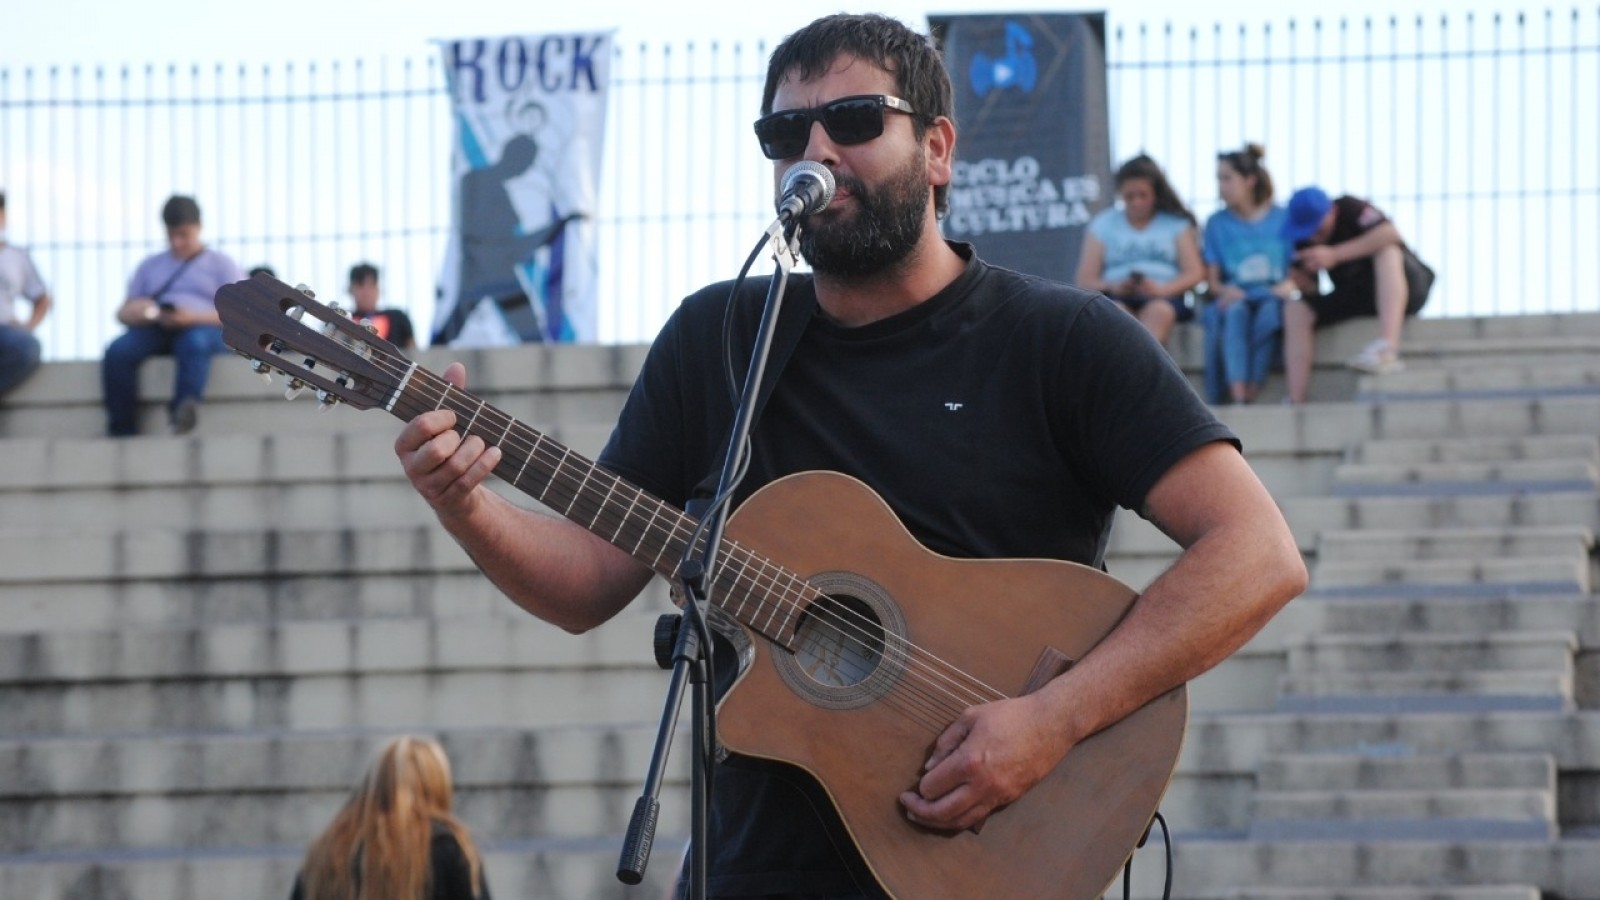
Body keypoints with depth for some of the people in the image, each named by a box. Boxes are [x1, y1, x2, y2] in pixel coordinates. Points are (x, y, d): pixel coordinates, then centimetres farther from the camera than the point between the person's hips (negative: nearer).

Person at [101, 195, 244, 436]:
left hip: (203, 328, -3)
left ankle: (183, 412, -64)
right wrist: (136, 312, -5)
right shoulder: (150, 266, 30)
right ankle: (122, 431, -37)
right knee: (117, 352, -31)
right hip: (153, 330, 3)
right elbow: (123, 312, 22)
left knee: (195, 342, -42)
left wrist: (193, 317, -14)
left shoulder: (221, 263, 18)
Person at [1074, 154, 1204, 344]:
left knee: (1158, 311, -36)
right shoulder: (1103, 224, 17)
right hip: (1118, 295, 1)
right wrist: (1113, 287, -13)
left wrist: (1161, 289, -15)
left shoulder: (1176, 223, 15)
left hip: (1163, 297, -1)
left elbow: (1195, 273, 5)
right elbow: (1085, 280, 10)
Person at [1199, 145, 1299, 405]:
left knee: (1270, 311, -37)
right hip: (1235, 298, 1)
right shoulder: (1217, 223, 12)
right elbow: (1212, 278, 7)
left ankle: (1251, 395, -41)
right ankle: (1238, 398, -49)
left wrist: (1290, 285, -16)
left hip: (1273, 298, -1)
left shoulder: (1284, 219, 8)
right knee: (1234, 312, -35)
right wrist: (1224, 290, -15)